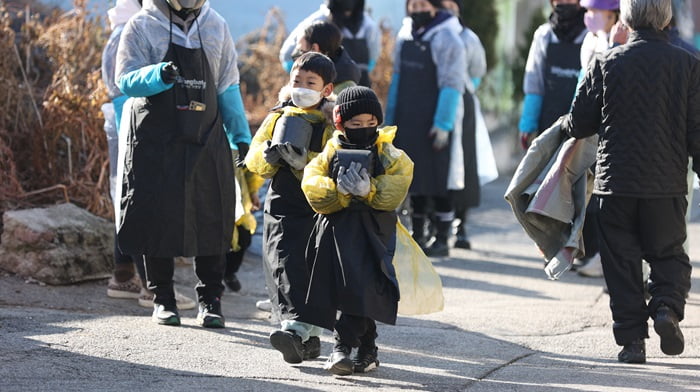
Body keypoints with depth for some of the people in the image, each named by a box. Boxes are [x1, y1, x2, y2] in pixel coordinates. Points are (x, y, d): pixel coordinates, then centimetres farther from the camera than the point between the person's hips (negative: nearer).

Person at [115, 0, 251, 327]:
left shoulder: (215, 26, 8)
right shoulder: (143, 27, -2)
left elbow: (227, 86, 12)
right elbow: (126, 81, -9)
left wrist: (241, 137, 8)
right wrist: (160, 75, -29)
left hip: (207, 141, 3)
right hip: (156, 142, -2)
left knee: (211, 220, -1)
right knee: (158, 219, 1)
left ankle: (210, 300, 8)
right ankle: (163, 300, 14)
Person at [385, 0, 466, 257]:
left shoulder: (446, 39, -10)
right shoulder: (405, 35, 10)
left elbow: (451, 85, -13)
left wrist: (443, 125, -17)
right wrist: (391, 119, 13)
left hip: (434, 123, -6)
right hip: (408, 122, 6)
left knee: (437, 182, -3)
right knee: (415, 179, 11)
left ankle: (442, 240, 3)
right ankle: (417, 236, 20)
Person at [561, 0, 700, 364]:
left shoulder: (605, 63, -5)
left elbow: (580, 123, 1)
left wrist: (564, 126, 23)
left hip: (615, 180, 0)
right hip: (667, 183, 0)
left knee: (622, 260, 8)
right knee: (669, 254, 15)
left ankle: (632, 338, 4)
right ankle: (667, 307, -11)